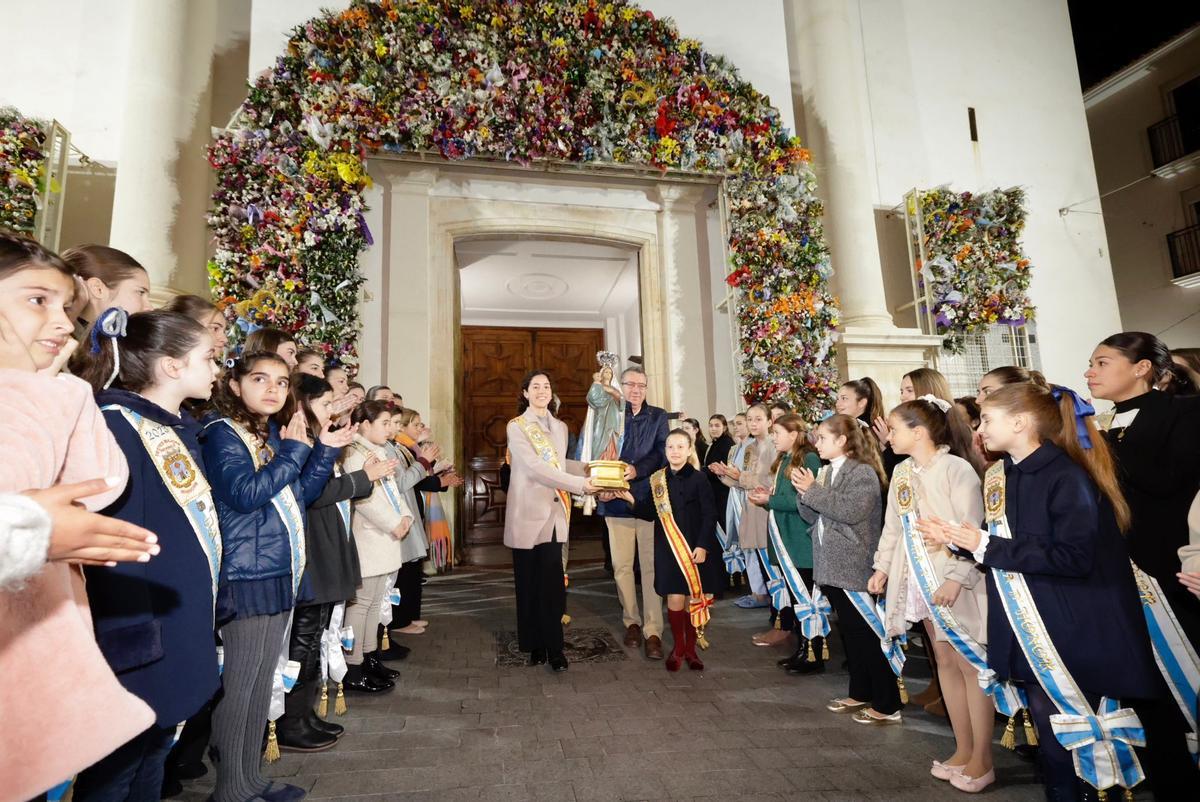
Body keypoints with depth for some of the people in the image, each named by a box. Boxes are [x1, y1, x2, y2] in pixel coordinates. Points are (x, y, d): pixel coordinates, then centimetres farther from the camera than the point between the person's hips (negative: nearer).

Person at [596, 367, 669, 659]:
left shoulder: (659, 417, 8)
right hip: (617, 500, 1)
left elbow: (662, 453, -4)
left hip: (649, 499, -1)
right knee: (621, 565, 8)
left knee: (651, 566, -1)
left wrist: (636, 470, -21)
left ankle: (653, 631, 6)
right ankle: (631, 622, 24)